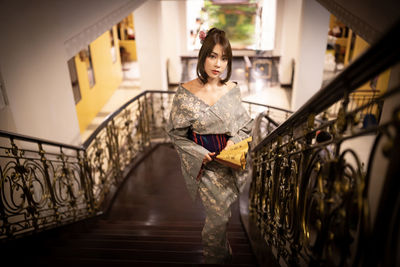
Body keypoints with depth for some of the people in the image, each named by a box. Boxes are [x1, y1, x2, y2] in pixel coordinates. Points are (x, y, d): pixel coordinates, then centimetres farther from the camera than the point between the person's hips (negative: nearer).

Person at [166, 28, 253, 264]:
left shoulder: (233, 90, -3)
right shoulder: (185, 93, -13)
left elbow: (246, 124, 8)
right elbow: (176, 133, -6)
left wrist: (234, 140, -11)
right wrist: (200, 154, -17)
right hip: (204, 162, -3)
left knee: (220, 212, 18)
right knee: (220, 214, -1)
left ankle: (218, 249, 49)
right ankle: (217, 257, 30)